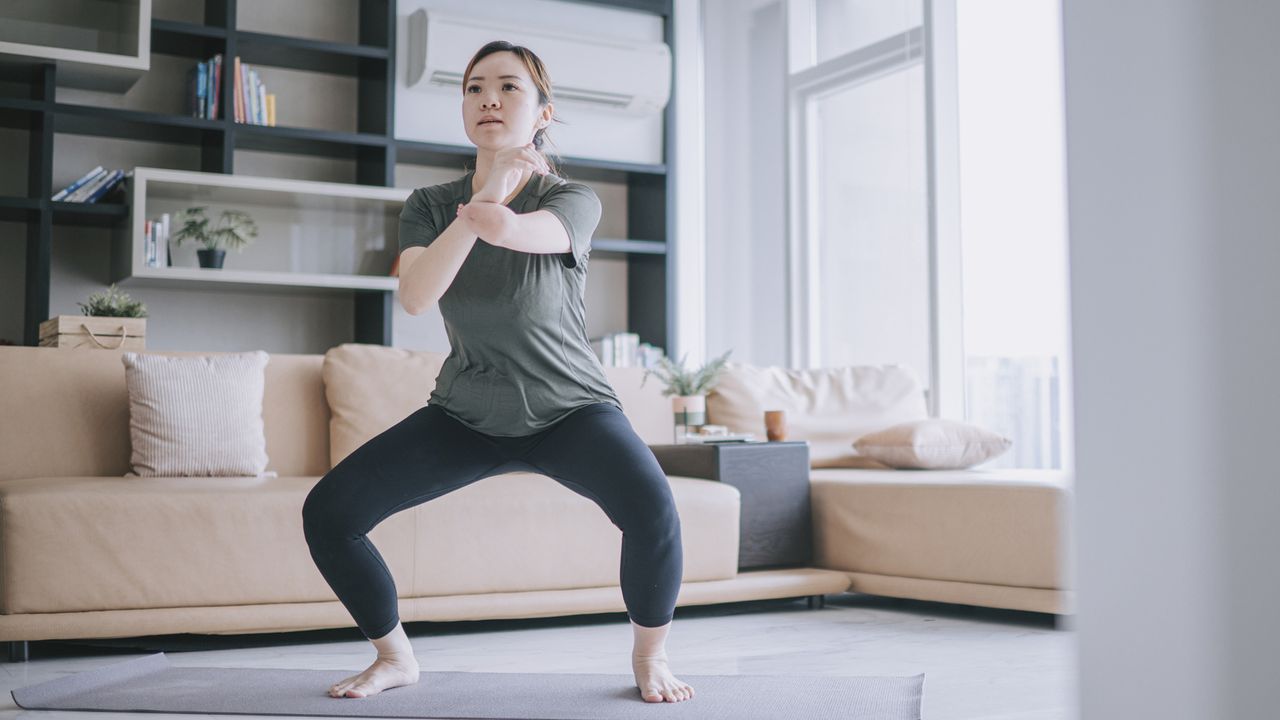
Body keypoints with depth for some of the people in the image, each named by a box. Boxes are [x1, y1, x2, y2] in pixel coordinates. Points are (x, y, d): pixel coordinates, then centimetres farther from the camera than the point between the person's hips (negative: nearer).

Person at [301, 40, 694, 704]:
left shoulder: (572, 200, -12)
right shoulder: (429, 206, 0)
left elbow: (506, 229, -38)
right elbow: (415, 295, -24)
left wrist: (481, 209, -25)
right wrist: (490, 191, -25)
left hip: (569, 408, -3)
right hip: (465, 415, 4)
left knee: (651, 506, -33)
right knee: (326, 513, -11)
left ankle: (650, 657, -4)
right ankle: (394, 657, 13)